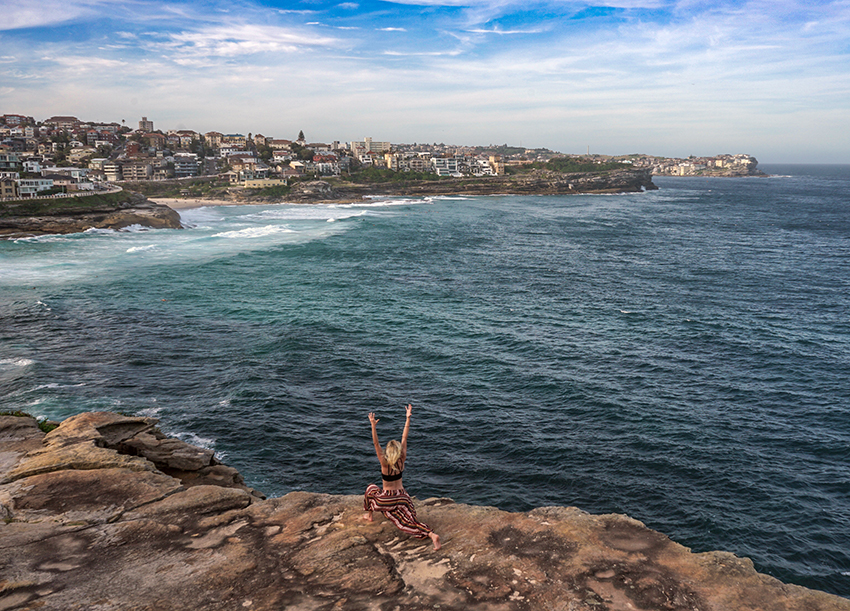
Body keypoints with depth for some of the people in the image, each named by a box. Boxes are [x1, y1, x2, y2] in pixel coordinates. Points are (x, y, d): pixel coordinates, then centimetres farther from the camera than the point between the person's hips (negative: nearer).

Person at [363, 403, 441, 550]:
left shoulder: (385, 463, -18)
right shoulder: (402, 460, -9)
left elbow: (376, 443, -27)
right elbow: (404, 438, -7)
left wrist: (373, 426, -35)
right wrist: (408, 418, -7)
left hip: (387, 499, -3)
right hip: (402, 496, 3)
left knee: (371, 488, 27)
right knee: (410, 523, -4)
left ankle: (369, 515, 37)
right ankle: (432, 535, -28)